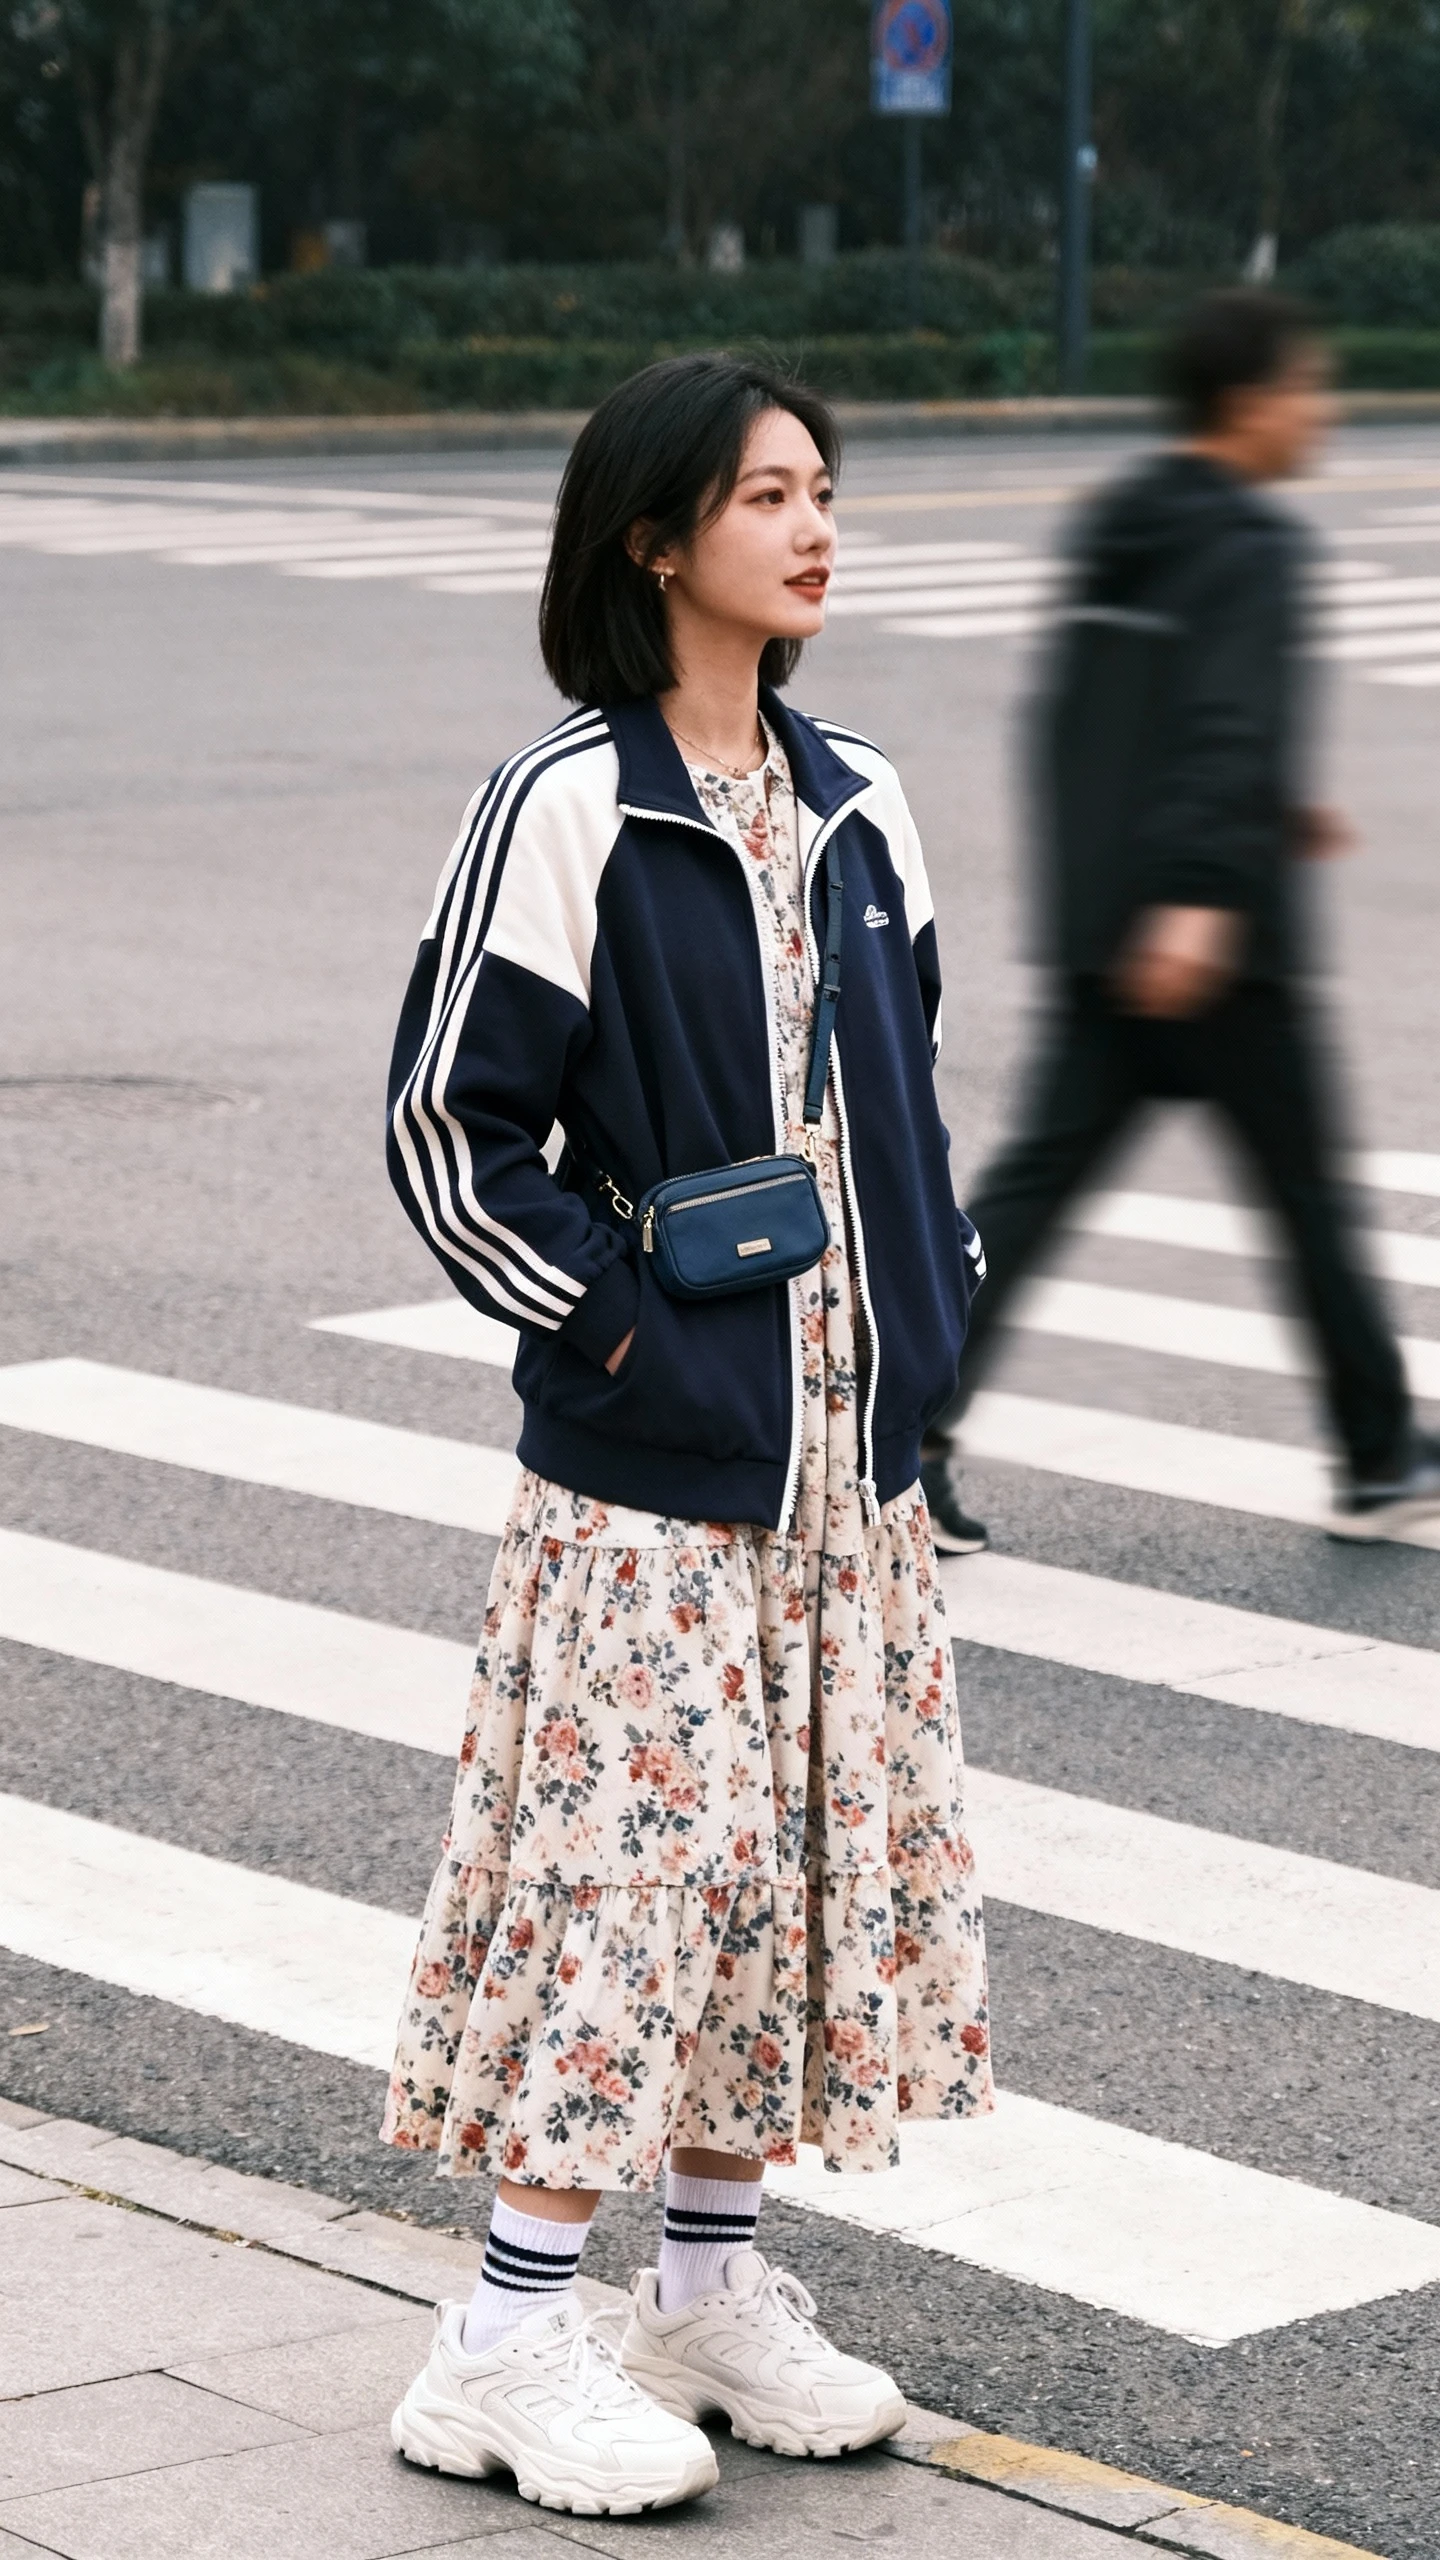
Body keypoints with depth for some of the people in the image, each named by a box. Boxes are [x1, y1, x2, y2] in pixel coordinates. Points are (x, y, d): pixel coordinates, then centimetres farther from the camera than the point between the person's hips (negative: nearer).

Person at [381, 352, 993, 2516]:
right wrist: (624, 1327, -13)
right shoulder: (569, 811, -12)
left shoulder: (855, 806, 9)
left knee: (818, 1844, 10)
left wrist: (933, 1321, 10)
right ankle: (508, 2345, 3)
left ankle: (715, 2282, 24)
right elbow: (451, 1134, -12)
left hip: (850, 1447, 7)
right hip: (652, 1459, -7)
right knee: (639, 1846, -6)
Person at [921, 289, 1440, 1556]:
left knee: (1037, 1176, 4)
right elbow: (1232, 727, -25)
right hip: (1209, 943, -7)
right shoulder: (1251, 545, -12)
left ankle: (918, 1422, -8)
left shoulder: (1117, 533, 14)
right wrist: (1202, 892, -34)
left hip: (1098, 930, 7)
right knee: (1308, 1191, 5)